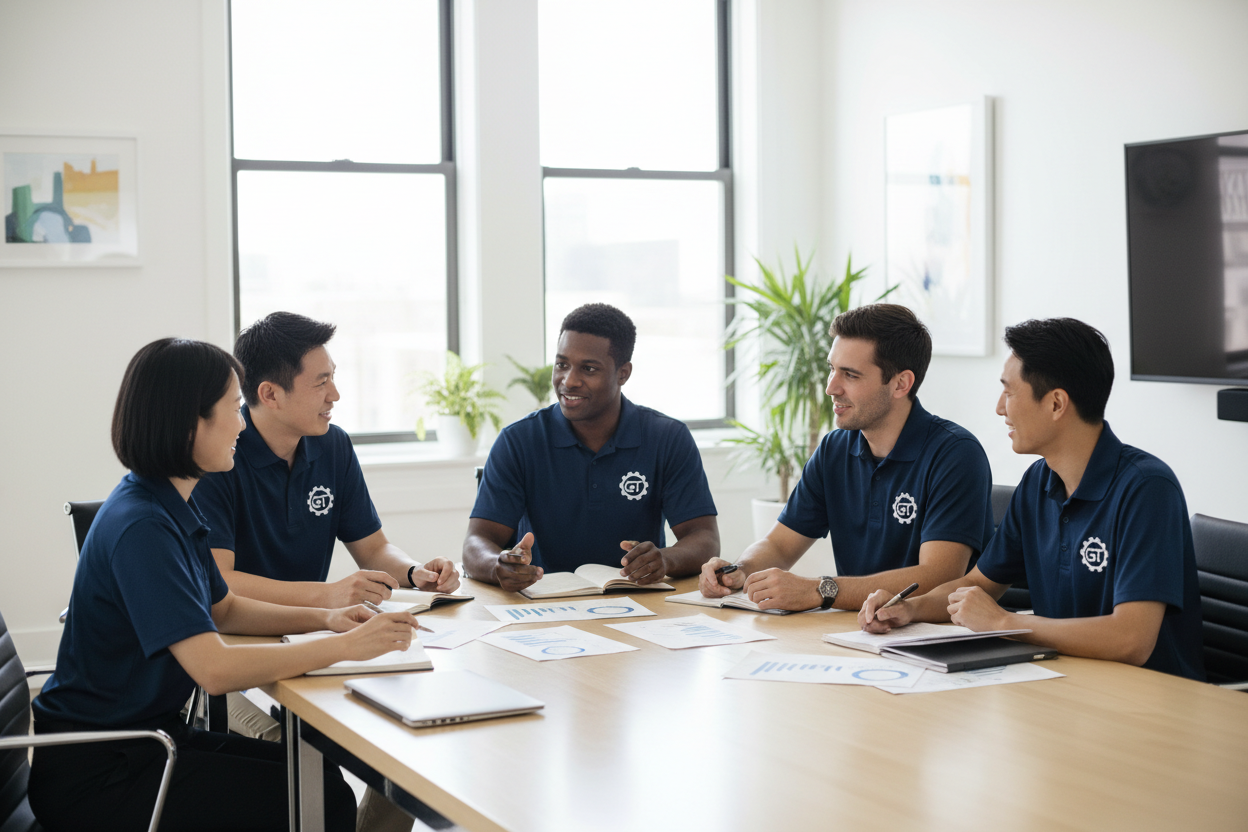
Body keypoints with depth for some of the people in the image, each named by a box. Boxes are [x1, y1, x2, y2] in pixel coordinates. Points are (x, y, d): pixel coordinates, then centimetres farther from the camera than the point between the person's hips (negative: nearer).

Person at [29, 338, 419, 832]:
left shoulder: (171, 508, 7)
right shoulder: (139, 527, -24)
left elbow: (223, 609, 22)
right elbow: (214, 668, -30)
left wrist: (323, 619, 5)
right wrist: (344, 647, -23)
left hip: (146, 734, 9)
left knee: (321, 777, -1)